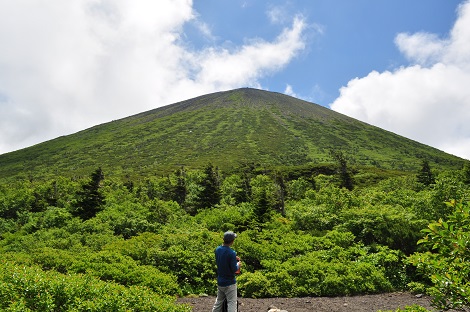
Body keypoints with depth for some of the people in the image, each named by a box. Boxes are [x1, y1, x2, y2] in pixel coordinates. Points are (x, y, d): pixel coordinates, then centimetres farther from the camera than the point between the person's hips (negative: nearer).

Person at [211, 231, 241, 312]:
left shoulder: (217, 250, -2)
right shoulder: (231, 253, -23)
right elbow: (234, 269, -20)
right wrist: (238, 265, 1)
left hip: (220, 282, 6)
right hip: (229, 283, -6)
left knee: (218, 302, 19)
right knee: (232, 304, 2)